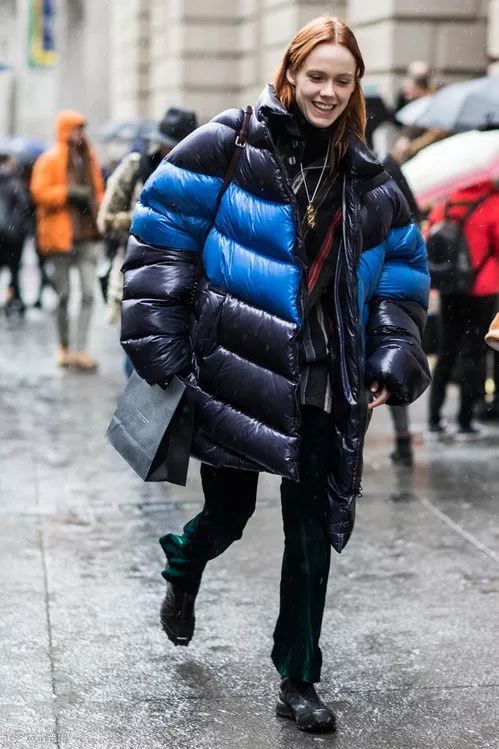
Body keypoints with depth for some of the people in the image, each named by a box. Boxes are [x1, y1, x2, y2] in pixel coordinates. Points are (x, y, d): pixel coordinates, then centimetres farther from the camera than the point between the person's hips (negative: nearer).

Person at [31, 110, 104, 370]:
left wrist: (100, 216, 9)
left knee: (88, 293, -7)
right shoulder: (50, 160, -4)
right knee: (64, 295, 7)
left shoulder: (89, 158, 13)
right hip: (61, 235, -4)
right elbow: (39, 192, -11)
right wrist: (68, 193, -18)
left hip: (88, 233, 4)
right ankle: (64, 348, 22)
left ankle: (81, 350, -5)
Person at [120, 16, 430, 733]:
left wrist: (393, 364, 4)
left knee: (313, 533, 4)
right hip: (237, 373, -3)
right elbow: (162, 234, -3)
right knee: (229, 512, 10)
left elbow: (402, 274, 16)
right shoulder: (227, 146, -4)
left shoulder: (371, 183, 8)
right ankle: (184, 571, 48)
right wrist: (159, 338, -7)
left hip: (325, 389, 3)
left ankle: (298, 682, 19)